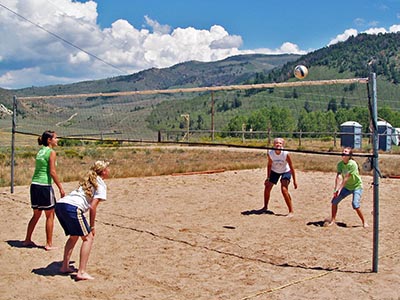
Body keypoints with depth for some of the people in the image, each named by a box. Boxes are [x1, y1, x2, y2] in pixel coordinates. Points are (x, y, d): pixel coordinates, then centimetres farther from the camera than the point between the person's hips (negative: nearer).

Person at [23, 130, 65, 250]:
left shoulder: (40, 151, 14)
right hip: (45, 186, -8)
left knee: (36, 214, 20)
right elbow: (52, 172, -14)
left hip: (34, 185, 8)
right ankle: (49, 244, 8)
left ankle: (27, 240, 28)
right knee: (50, 215, 4)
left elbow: (39, 169, 15)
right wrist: (60, 188, -10)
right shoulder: (51, 152, -9)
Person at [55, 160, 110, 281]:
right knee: (88, 237, 2)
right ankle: (81, 272, -4)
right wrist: (92, 227, 2)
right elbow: (92, 207, -4)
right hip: (72, 208, -8)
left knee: (74, 236, 25)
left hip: (59, 204, 8)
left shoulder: (87, 180, 30)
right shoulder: (101, 184, 5)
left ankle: (65, 266, 26)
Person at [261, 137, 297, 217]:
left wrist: (294, 181, -18)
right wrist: (268, 178, -5)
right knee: (267, 188, 6)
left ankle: (291, 211, -11)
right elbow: (269, 165, -7)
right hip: (274, 171, 4)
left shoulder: (285, 154, -32)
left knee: (284, 189, -22)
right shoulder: (270, 153, -24)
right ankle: (265, 207, 31)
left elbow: (291, 167, -21)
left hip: (286, 171, -4)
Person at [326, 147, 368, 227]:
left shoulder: (353, 164, -26)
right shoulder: (340, 164, -9)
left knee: (355, 205, -21)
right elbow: (338, 177, -20)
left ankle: (364, 222, 0)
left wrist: (339, 189, -29)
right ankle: (333, 220, 16)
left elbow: (346, 178, -28)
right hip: (347, 187, 6)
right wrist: (336, 189, -31)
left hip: (357, 186, -6)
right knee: (334, 200, 0)